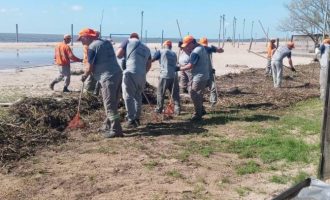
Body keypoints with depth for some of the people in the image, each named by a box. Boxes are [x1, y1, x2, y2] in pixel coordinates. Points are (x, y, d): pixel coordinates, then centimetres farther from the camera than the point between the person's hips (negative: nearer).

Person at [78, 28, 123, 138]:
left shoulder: (92, 47, -9)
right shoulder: (106, 42, 15)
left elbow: (90, 67, -8)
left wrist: (84, 76, 11)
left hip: (108, 77, -9)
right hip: (117, 74, 9)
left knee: (110, 105, -3)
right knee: (112, 103, 17)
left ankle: (116, 130, -2)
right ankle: (108, 125, 29)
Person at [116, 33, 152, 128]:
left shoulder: (128, 41, 7)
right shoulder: (146, 48, 22)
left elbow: (118, 55, -2)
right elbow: (149, 65, 22)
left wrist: (125, 54, 17)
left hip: (130, 73, -5)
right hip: (142, 75, 5)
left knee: (128, 96, 0)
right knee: (138, 96, 19)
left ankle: (131, 120, -3)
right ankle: (137, 118, 25)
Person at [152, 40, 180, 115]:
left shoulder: (161, 51, 3)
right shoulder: (174, 54, 18)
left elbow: (151, 60, 3)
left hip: (165, 75, -4)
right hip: (174, 76, 4)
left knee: (160, 93, 9)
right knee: (175, 94, 9)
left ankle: (159, 109, 14)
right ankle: (177, 109, 5)